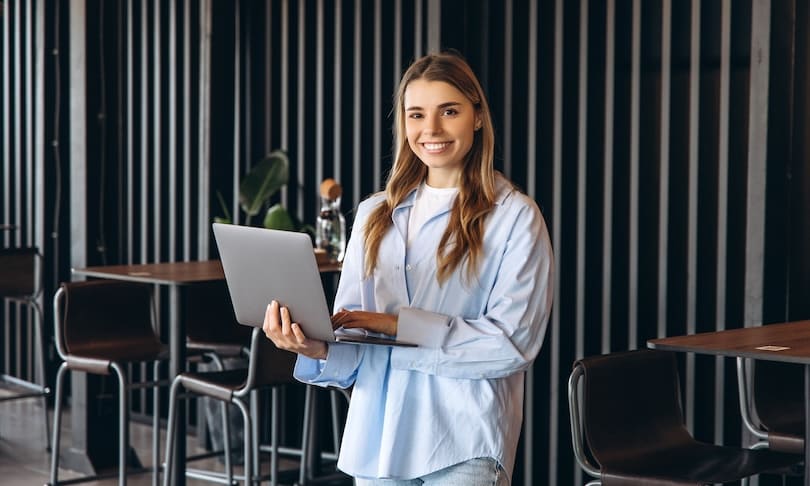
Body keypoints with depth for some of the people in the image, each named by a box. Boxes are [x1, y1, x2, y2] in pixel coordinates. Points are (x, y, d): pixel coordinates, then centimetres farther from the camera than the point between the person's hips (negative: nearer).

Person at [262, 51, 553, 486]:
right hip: (376, 436, 4)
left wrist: (401, 326, -17)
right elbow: (352, 339, 8)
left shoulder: (515, 216, -3)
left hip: (463, 443, -4)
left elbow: (513, 341, -12)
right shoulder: (374, 215, 12)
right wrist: (318, 347, -15)